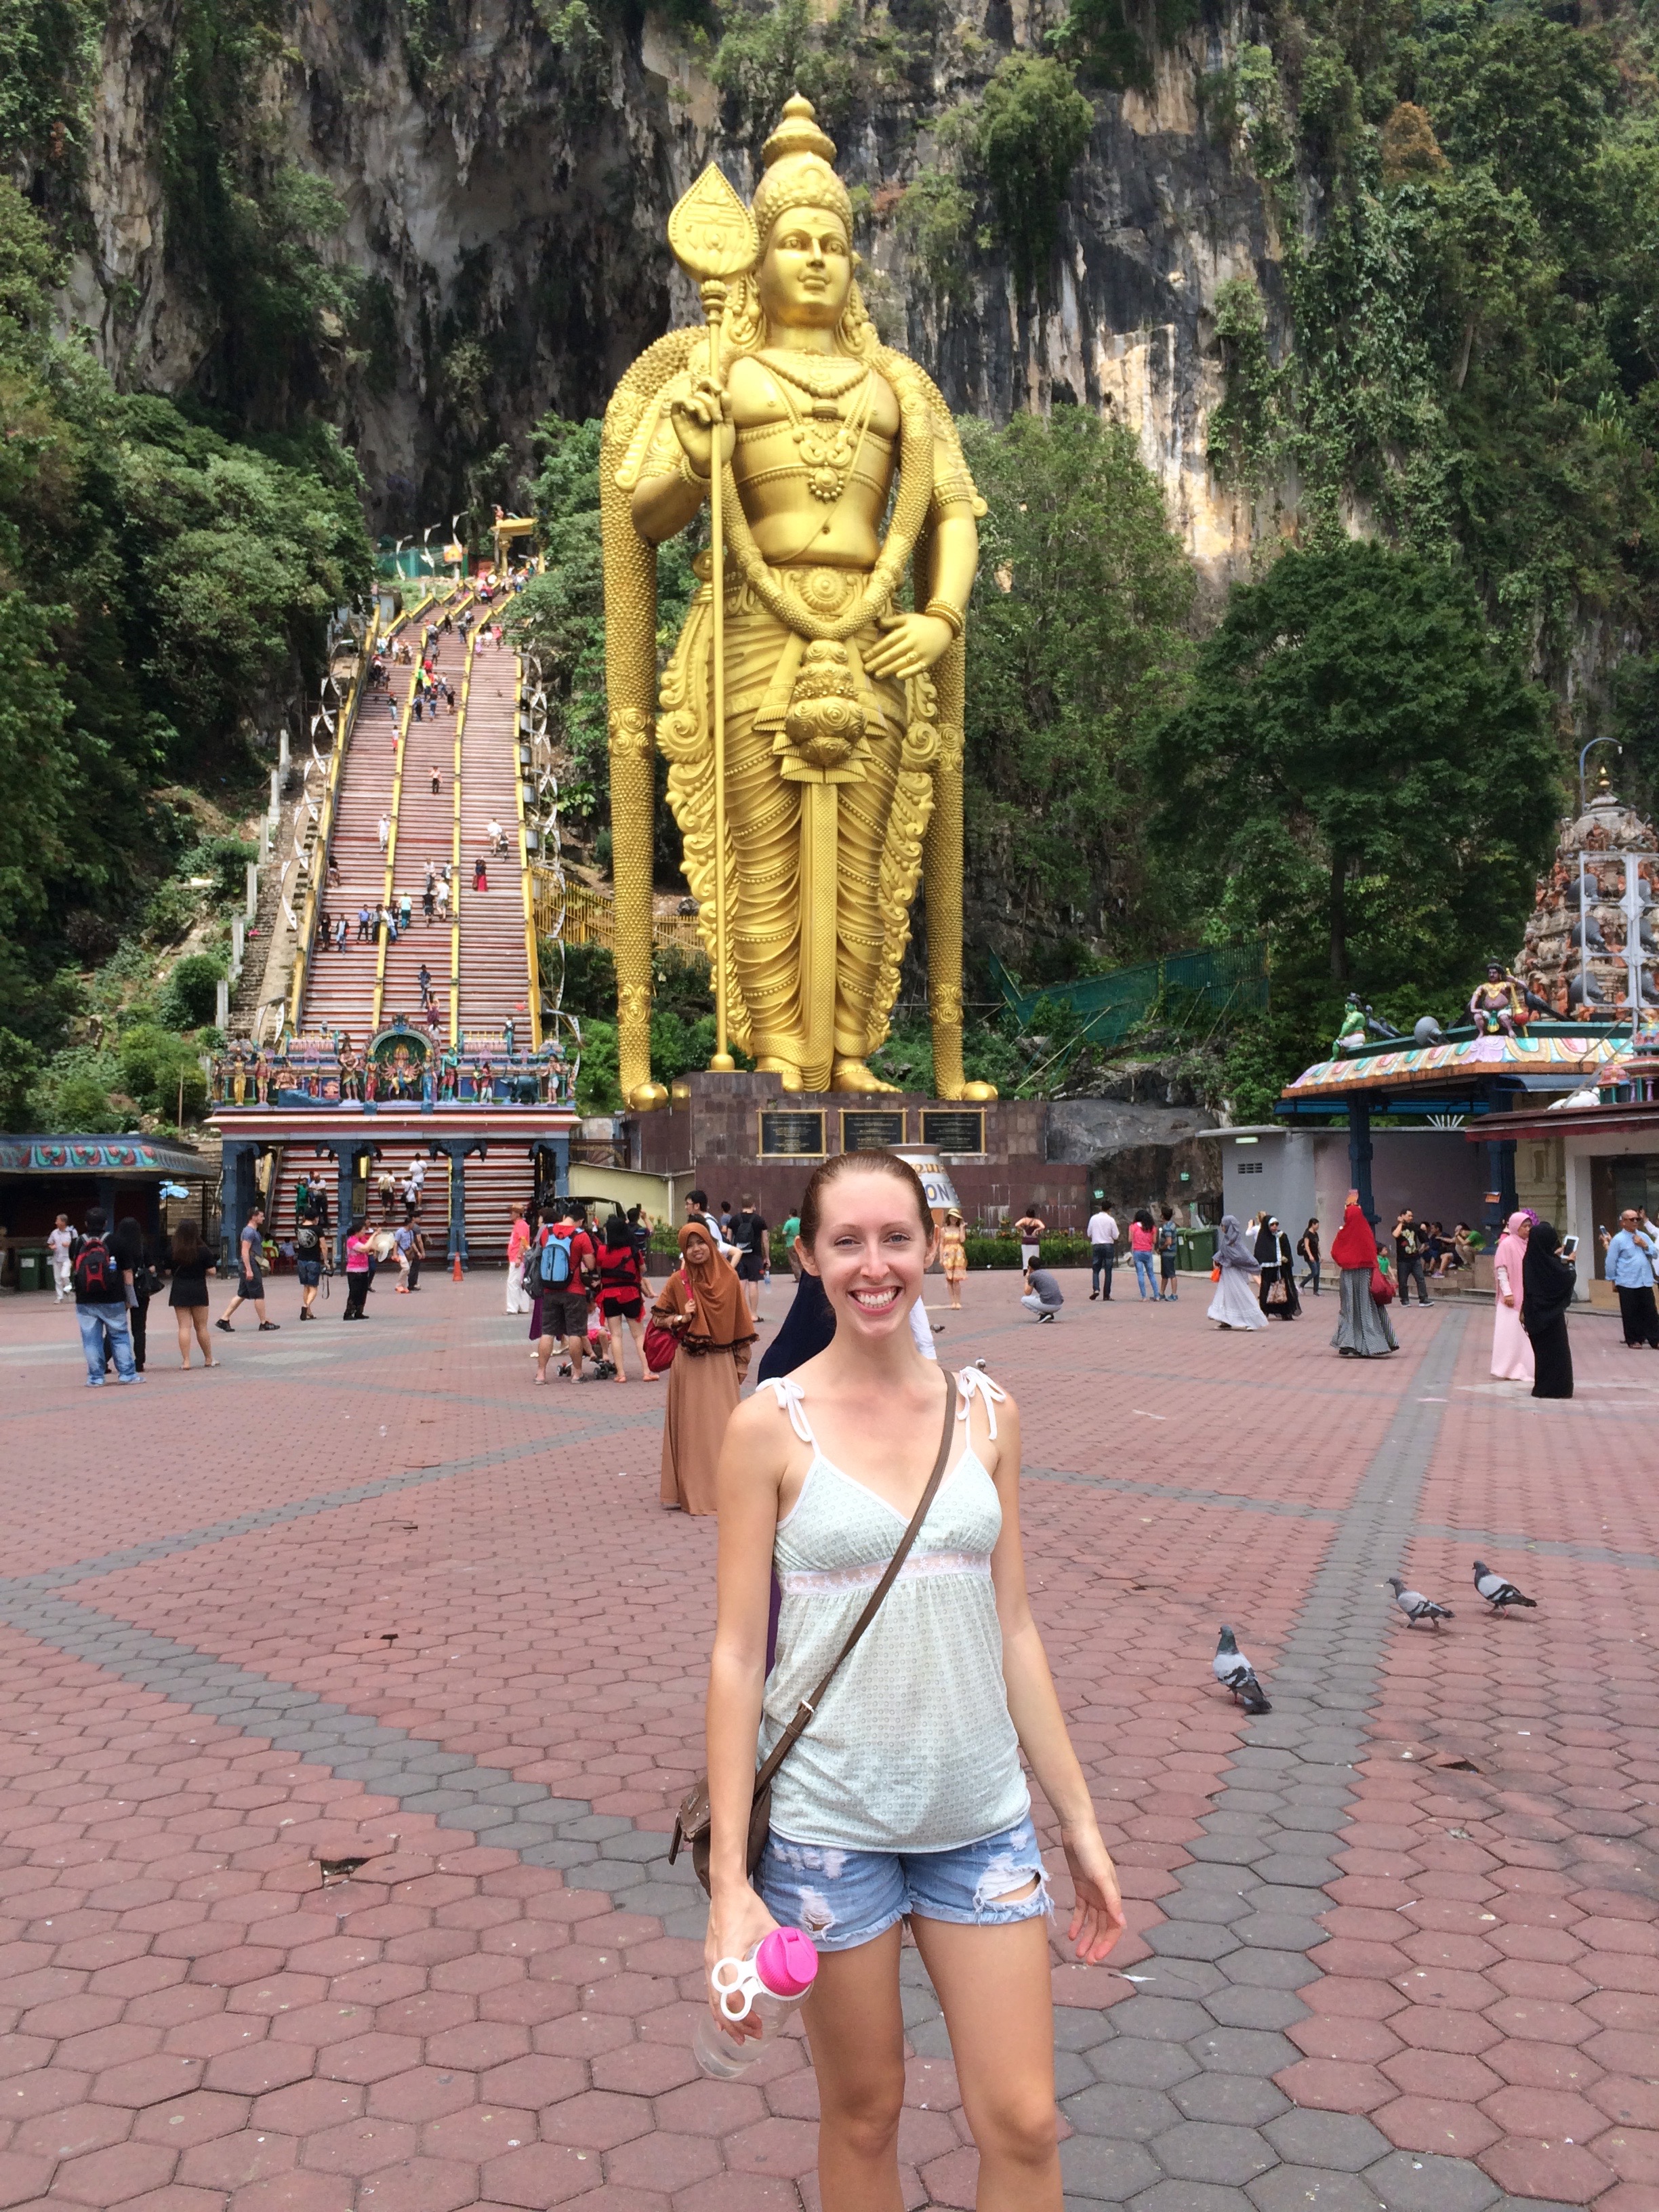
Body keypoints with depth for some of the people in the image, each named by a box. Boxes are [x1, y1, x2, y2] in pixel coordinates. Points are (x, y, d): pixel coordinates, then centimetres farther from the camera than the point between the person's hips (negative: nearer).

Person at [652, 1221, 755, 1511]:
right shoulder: (678, 1281, 0)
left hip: (722, 1365, 1)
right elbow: (658, 1317, 8)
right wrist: (681, 1318, -11)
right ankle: (693, 1491, 7)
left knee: (722, 1426, 2)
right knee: (692, 1426, 0)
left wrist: (741, 1364, 4)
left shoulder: (729, 1278, 2)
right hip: (690, 1365, -1)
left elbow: (740, 1323, 6)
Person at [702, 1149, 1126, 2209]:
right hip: (830, 1819, -2)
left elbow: (1014, 1629, 6)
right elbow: (738, 1652, -8)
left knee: (1025, 2125, 7)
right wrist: (729, 1882, -10)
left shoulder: (986, 1413, 0)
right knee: (863, 2117, 14)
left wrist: (1079, 1817, 8)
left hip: (982, 1813, 3)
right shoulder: (772, 1425, -9)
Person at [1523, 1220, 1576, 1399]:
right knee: (1556, 1350, 4)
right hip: (1552, 1312, -7)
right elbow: (1569, 1277, -11)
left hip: (1535, 1311, 7)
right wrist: (1570, 1262, 6)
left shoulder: (1530, 1260, -1)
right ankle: (1555, 1387, 5)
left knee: (1542, 1348, 17)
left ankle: (1542, 1385, 23)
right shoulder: (1551, 1263, -21)